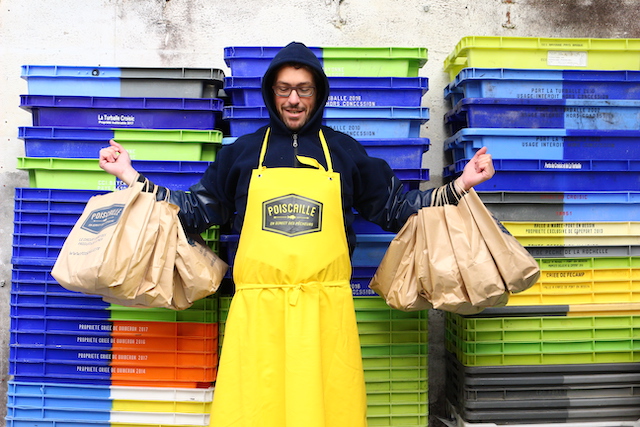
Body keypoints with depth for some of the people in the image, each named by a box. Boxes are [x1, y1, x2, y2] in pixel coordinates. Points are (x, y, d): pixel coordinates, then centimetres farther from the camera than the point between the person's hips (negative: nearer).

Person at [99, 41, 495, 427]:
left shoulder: (346, 151, 13)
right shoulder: (242, 151, 12)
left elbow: (396, 208, 16)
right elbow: (195, 210, 16)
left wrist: (460, 185, 9)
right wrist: (130, 175, 11)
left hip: (325, 309, 0)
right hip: (257, 309, 0)